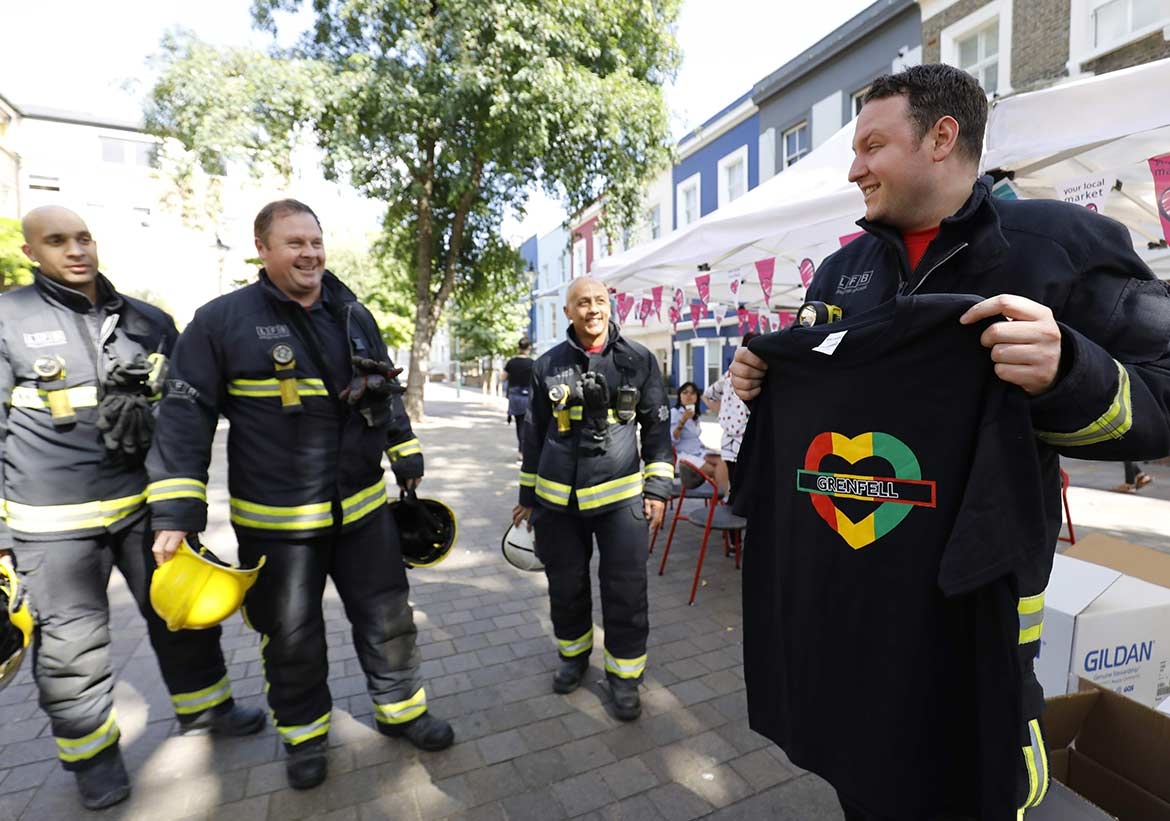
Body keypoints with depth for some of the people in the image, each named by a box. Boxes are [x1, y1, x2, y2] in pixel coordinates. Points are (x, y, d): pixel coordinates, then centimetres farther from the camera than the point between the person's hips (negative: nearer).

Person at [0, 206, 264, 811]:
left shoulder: (149, 322, 6)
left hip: (147, 501, 3)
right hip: (54, 519, -3)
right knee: (70, 644, 8)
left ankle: (204, 707, 35)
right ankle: (91, 751, 32)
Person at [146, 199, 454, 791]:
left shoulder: (353, 315, 5)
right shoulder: (221, 320, -8)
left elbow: (387, 396, 13)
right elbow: (186, 416, -9)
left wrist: (408, 463, 12)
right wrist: (176, 514, -12)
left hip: (362, 505, 4)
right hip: (275, 518, -3)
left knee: (388, 617, 14)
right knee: (291, 636, 15)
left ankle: (399, 709, 37)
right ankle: (304, 733, 40)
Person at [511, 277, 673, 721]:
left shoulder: (639, 360, 1)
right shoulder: (548, 365, 5)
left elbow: (657, 427, 4)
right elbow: (535, 433, 11)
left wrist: (658, 487, -1)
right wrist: (528, 494, 12)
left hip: (620, 495, -1)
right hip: (557, 498, 2)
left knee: (625, 591, 4)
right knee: (565, 585, 15)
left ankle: (624, 674, 26)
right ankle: (573, 653, 40)